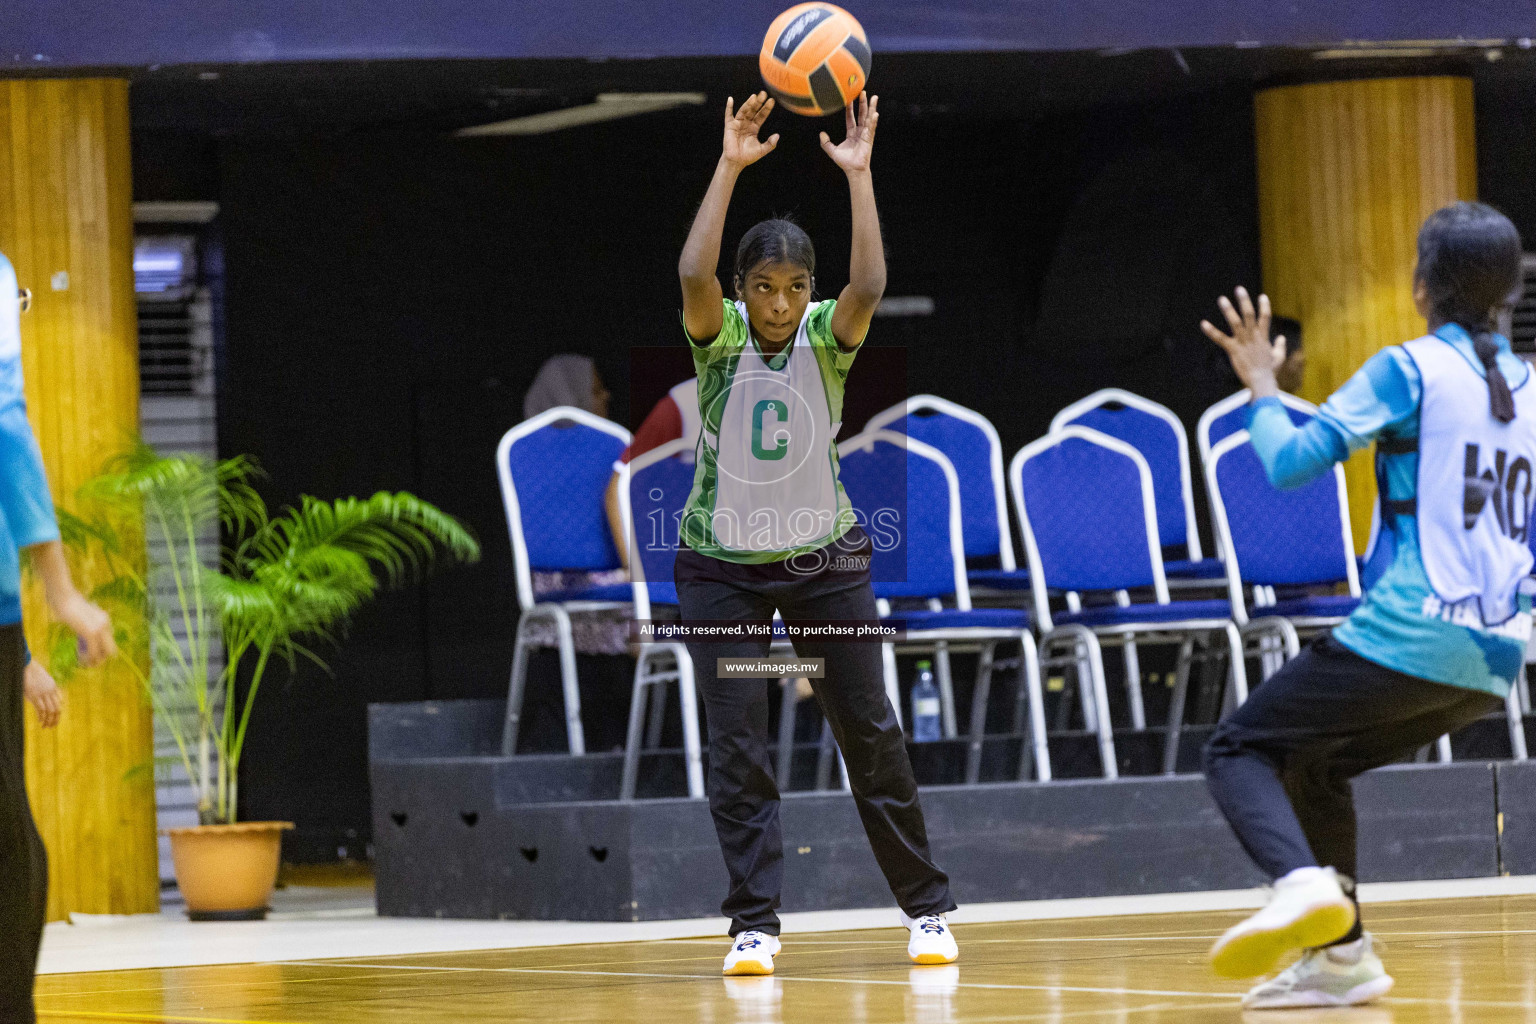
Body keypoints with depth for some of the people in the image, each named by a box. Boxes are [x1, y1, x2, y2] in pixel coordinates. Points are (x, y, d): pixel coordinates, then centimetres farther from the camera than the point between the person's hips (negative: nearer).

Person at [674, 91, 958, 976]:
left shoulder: (827, 338, -9)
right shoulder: (720, 335, -11)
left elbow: (869, 288, -30)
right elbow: (693, 275, -31)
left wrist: (859, 175, -34)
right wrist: (730, 169, -36)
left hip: (824, 559, 1)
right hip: (723, 564, -1)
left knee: (872, 732, 4)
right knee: (738, 750, -5)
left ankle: (926, 908, 14)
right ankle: (754, 925, -1)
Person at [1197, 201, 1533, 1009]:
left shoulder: (1409, 368, -5)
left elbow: (1292, 462, -8)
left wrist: (1262, 388, 8)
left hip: (1409, 633, -7)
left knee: (1240, 749, 0)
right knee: (1314, 762, 25)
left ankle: (1302, 882, -29)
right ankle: (1339, 955, 18)